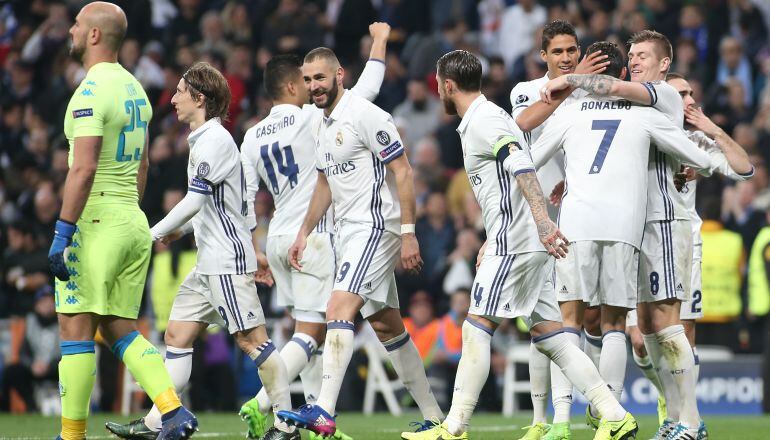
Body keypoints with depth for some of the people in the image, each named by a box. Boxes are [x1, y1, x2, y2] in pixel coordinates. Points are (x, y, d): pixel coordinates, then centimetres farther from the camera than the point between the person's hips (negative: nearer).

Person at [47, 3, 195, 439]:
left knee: (76, 330, -3)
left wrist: (62, 234, -20)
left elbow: (83, 169, -21)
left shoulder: (91, 92, -14)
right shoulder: (135, 89, 14)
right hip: (134, 222, 9)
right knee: (120, 329, 11)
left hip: (96, 223, -9)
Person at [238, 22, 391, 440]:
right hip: (312, 237, -7)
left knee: (310, 328, 14)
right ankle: (259, 405, -22)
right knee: (310, 333, -8)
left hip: (277, 238, 7)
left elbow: (244, 199, 8)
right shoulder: (312, 119, -10)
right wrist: (379, 42, 6)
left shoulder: (253, 137, 9)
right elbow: (365, 92, -6)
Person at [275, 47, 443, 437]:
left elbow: (402, 172, -14)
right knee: (386, 325, 11)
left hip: (376, 226, -9)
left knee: (339, 309, -21)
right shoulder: (319, 125, 13)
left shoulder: (366, 116, -14)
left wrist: (408, 233, -19)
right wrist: (304, 233, 22)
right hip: (348, 232, 9)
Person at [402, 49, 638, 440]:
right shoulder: (486, 117, 22)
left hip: (514, 243, -10)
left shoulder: (482, 121, -10)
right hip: (530, 245, 10)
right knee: (548, 337, 6)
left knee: (475, 330, -5)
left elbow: (521, 166, -26)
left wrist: (542, 221, -37)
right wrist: (491, 243, 33)